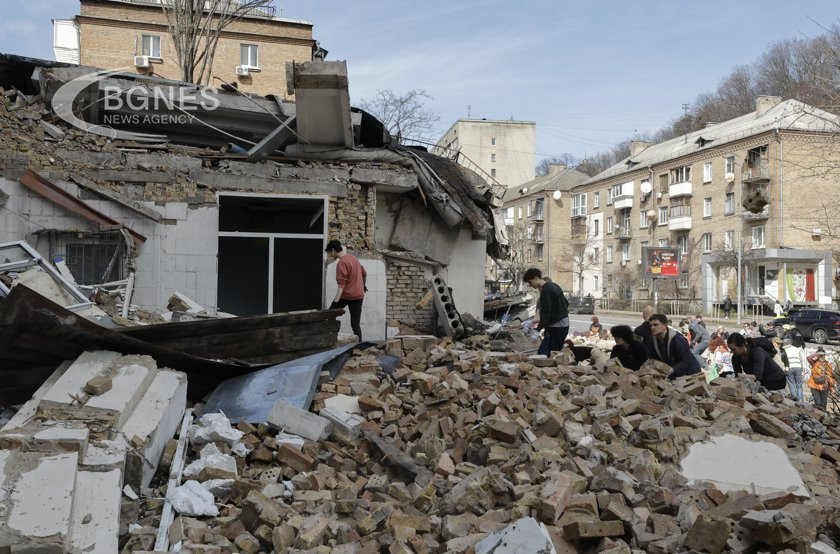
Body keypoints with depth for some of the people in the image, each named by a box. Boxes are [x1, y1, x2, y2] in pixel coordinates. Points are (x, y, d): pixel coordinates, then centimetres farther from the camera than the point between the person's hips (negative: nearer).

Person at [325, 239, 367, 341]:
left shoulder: (341, 263, -14)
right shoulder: (353, 257, 10)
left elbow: (341, 284, -23)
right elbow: (364, 273, 21)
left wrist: (335, 302, -28)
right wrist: (363, 285, 39)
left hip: (347, 295, -7)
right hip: (359, 295, 7)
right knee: (356, 324, 7)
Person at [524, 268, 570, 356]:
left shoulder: (546, 291, -16)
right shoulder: (554, 286, 13)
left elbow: (546, 313, -21)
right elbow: (566, 303, 21)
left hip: (556, 327, -10)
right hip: (564, 325, 10)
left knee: (542, 353, -13)